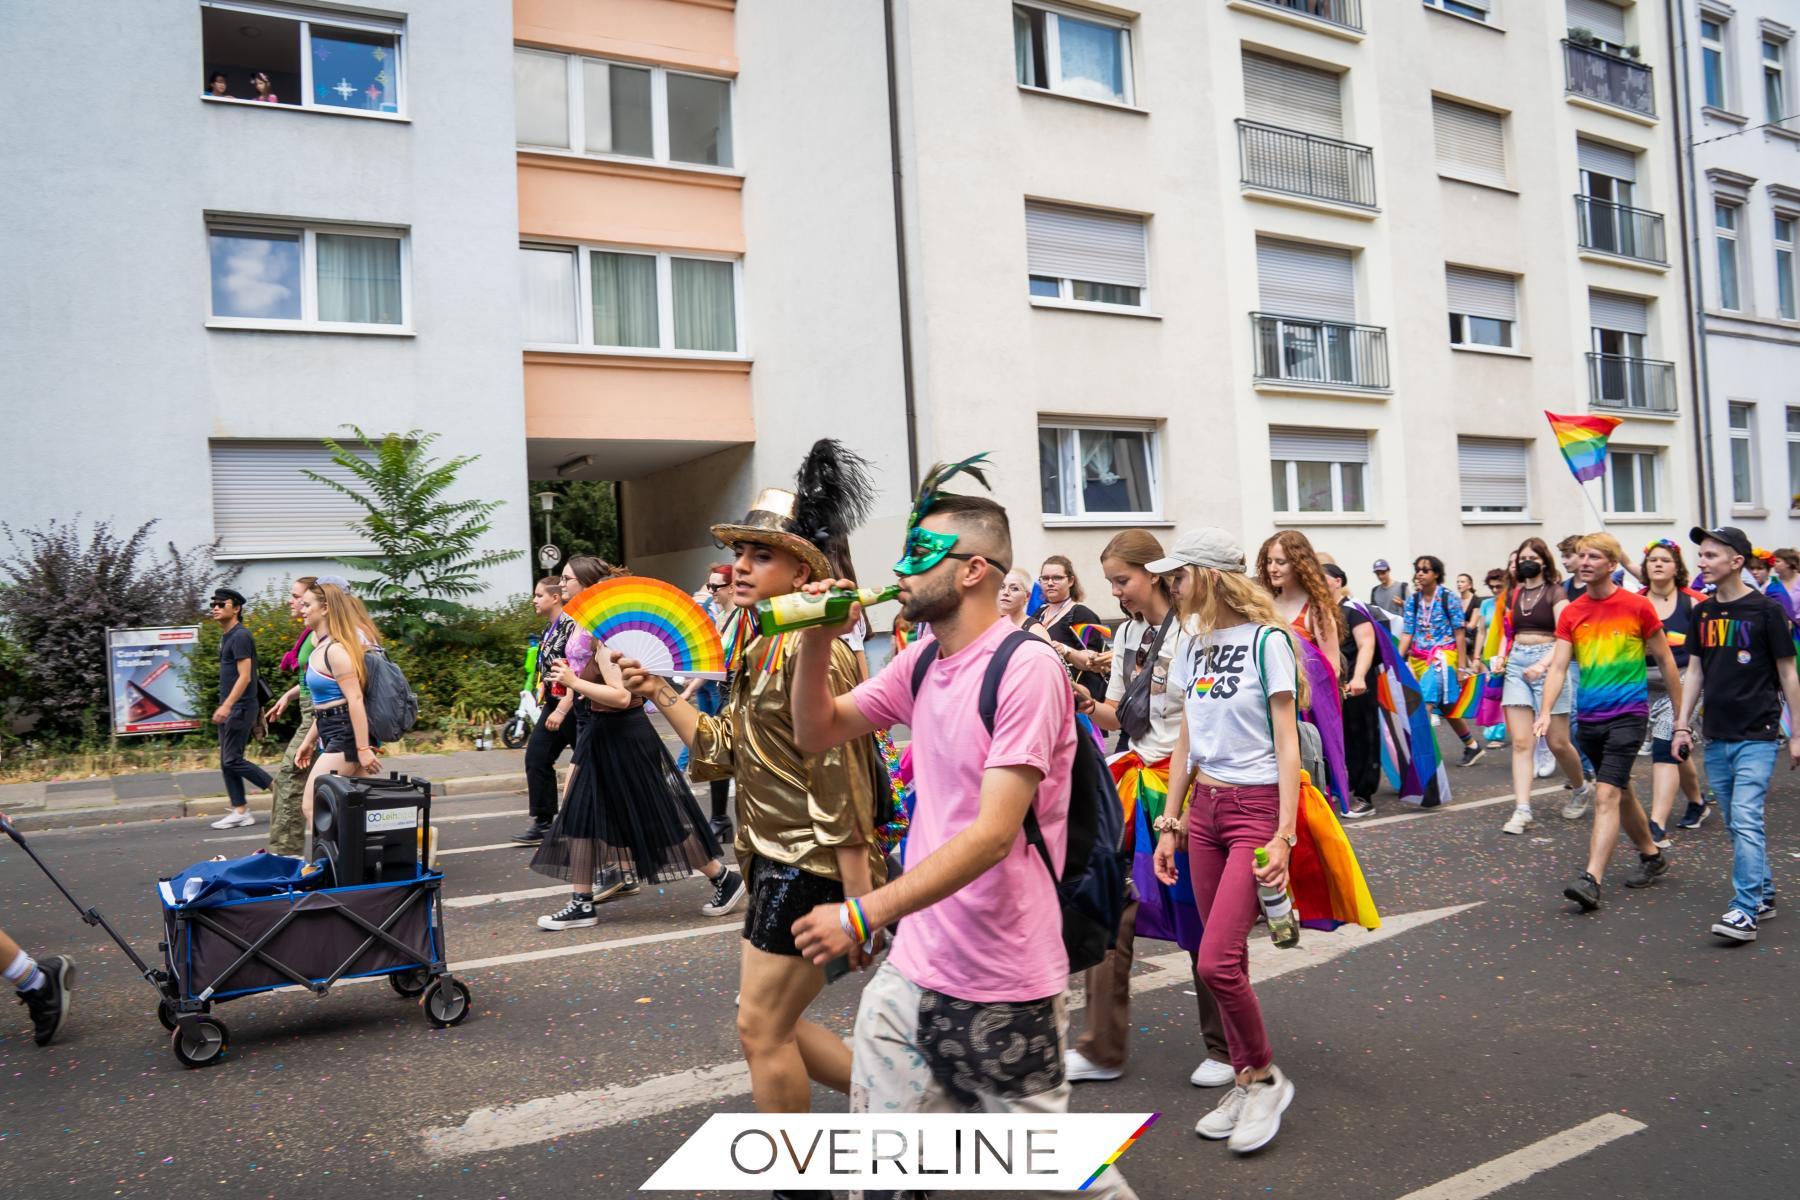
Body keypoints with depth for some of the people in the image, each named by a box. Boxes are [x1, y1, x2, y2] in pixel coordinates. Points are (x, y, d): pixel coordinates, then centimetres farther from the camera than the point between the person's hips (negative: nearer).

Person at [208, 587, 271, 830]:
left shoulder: (240, 636, -14)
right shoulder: (225, 636, 16)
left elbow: (244, 676, -21)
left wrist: (226, 706, -28)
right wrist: (224, 707, 22)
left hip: (240, 707, -10)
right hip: (228, 708, 10)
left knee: (232, 760, -9)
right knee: (226, 761, 8)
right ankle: (240, 811, 11)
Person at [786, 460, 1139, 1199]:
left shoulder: (1025, 667, -19)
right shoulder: (922, 662, 6)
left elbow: (992, 834, -25)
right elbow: (818, 734, 14)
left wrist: (863, 915, -28)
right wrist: (815, 643, -3)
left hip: (1002, 982, -7)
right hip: (912, 970, 7)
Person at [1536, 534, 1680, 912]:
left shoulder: (1637, 607, -6)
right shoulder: (1570, 613, 4)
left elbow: (1666, 662, 1)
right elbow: (1558, 666, -2)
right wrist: (1545, 713, -17)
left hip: (1627, 714, -5)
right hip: (1589, 717, 5)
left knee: (1606, 795, -16)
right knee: (1621, 793, 19)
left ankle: (1591, 880, -20)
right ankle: (1652, 856, 40)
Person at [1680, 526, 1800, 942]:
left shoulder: (1765, 610, -7)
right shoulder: (1703, 612, 8)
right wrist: (1683, 724, 9)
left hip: (1757, 736, -6)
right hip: (1717, 737, 6)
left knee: (1746, 819, -14)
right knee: (1735, 824, 12)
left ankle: (1745, 910, -11)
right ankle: (1763, 894, 26)